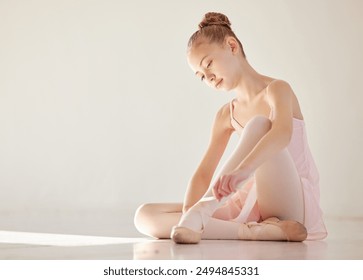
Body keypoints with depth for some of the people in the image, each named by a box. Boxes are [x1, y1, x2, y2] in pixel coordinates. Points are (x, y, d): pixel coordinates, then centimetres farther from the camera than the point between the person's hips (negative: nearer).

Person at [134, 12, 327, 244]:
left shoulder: (276, 89, -4)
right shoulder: (226, 116, 15)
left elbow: (283, 133, -28)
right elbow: (204, 174, 8)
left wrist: (240, 171, -46)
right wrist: (187, 210, -14)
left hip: (293, 203, -6)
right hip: (248, 203, 6)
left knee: (259, 124, -30)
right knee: (145, 216, -10)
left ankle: (202, 209, -38)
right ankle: (252, 231, -28)